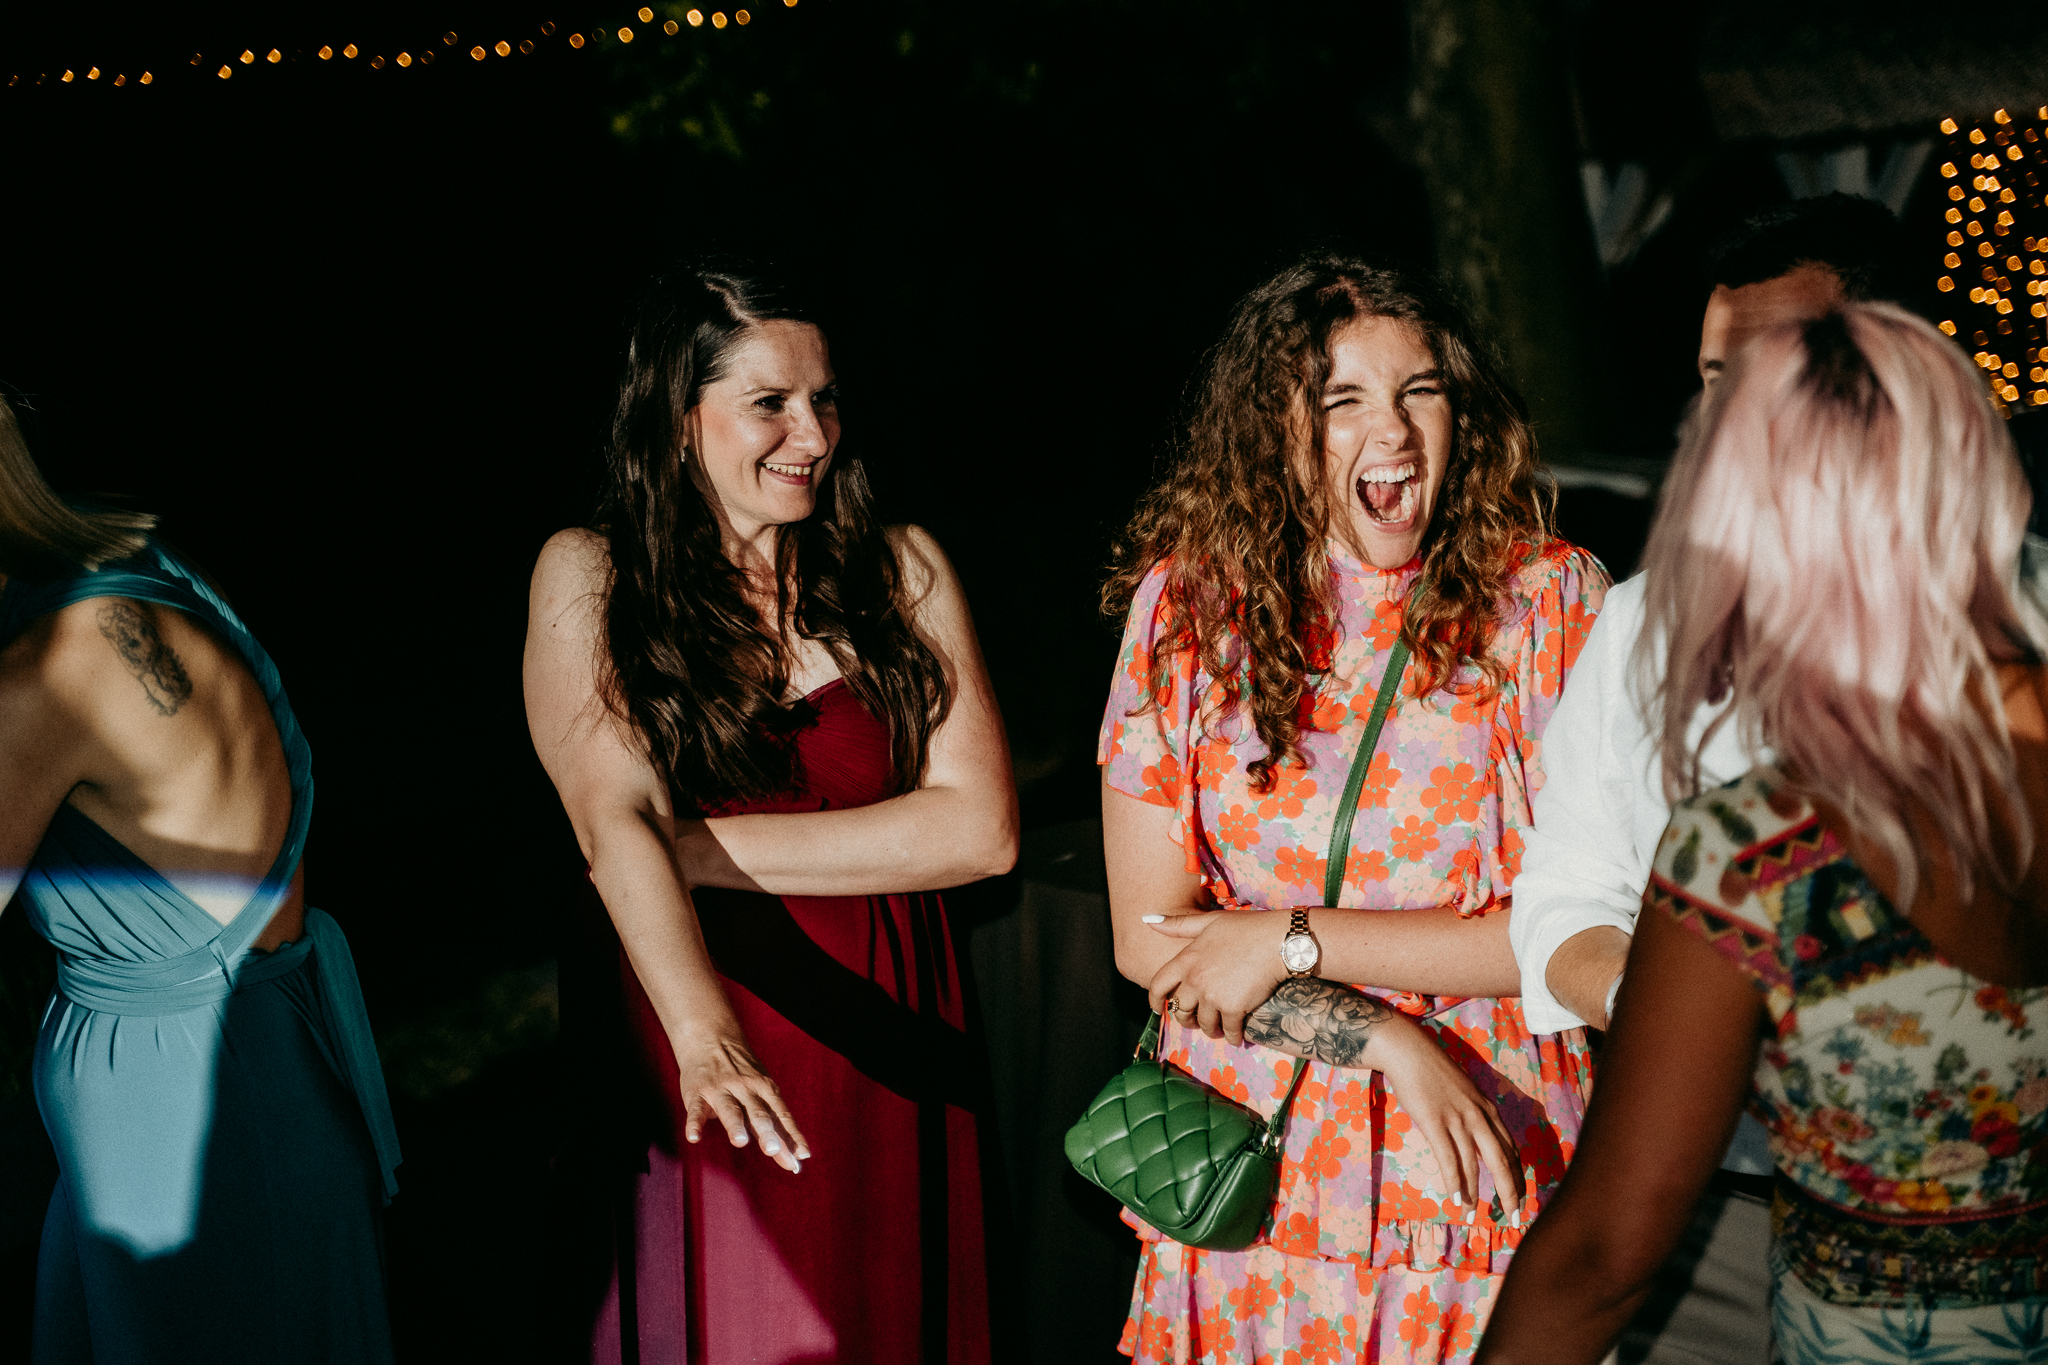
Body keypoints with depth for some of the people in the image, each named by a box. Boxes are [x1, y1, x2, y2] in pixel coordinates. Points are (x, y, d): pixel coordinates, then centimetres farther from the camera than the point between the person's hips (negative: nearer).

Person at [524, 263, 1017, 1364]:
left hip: (881, 1036, 2)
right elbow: (614, 818, -20)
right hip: (688, 1044, -1)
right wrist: (703, 1029, -37)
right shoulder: (588, 576, -6)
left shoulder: (901, 570, -1)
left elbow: (981, 829, -9)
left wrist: (708, 848, -15)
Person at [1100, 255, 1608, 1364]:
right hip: (1253, 1174, 1)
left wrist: (1295, 942, -14)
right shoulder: (1188, 605, -3)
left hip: (1483, 1184, -1)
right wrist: (1389, 1039, -15)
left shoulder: (1551, 600, -8)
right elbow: (1147, 939, -5)